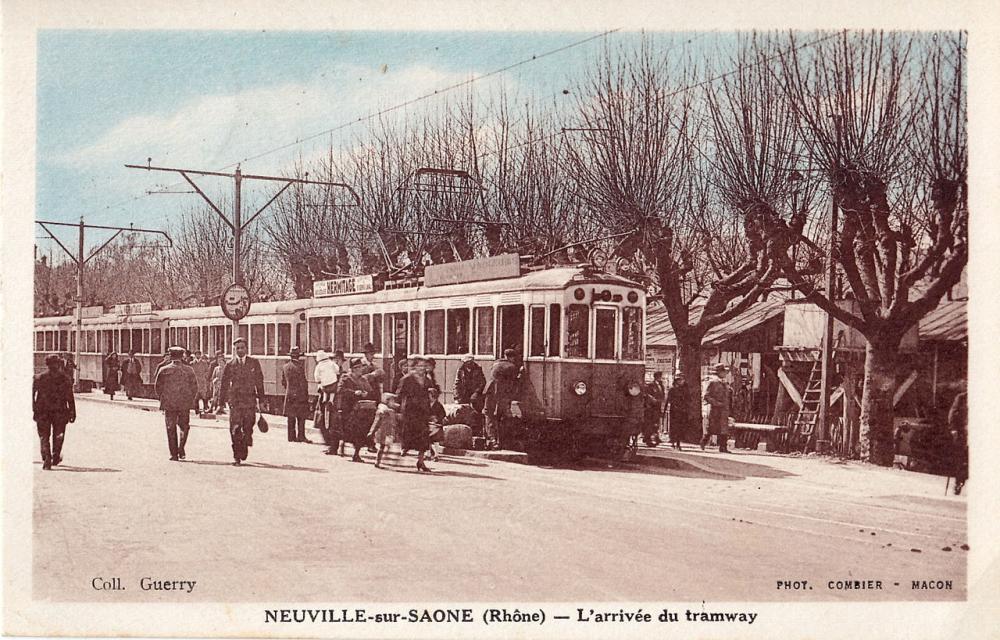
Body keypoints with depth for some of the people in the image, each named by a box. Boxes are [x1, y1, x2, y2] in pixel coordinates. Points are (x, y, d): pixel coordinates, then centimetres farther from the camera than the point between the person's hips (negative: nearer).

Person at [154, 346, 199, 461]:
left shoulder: (164, 370, -3)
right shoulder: (189, 370, -2)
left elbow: (157, 386, 2)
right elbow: (194, 387, 1)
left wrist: (162, 399, 15)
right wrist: (192, 400, 12)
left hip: (169, 404, 0)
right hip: (185, 404, 0)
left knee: (171, 429, 7)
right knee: (184, 427, 15)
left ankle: (174, 454, 6)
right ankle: (181, 449, 1)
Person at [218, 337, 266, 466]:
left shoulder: (254, 363, 6)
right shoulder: (229, 365, 5)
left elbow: (259, 382, 8)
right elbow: (224, 385, 8)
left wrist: (261, 400, 5)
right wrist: (222, 402, 5)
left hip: (250, 400, 1)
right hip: (234, 401, -1)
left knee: (248, 429, 3)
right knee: (235, 430, -7)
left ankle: (244, 450, 28)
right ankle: (237, 457, -1)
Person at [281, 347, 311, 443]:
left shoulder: (285, 367, 7)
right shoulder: (299, 367, -13)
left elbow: (283, 382, 13)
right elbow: (303, 383, -12)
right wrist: (306, 394, -4)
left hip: (289, 395, 6)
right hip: (300, 395, -6)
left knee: (291, 417, 9)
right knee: (301, 417, -1)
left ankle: (291, 436, 10)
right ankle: (301, 436, -3)